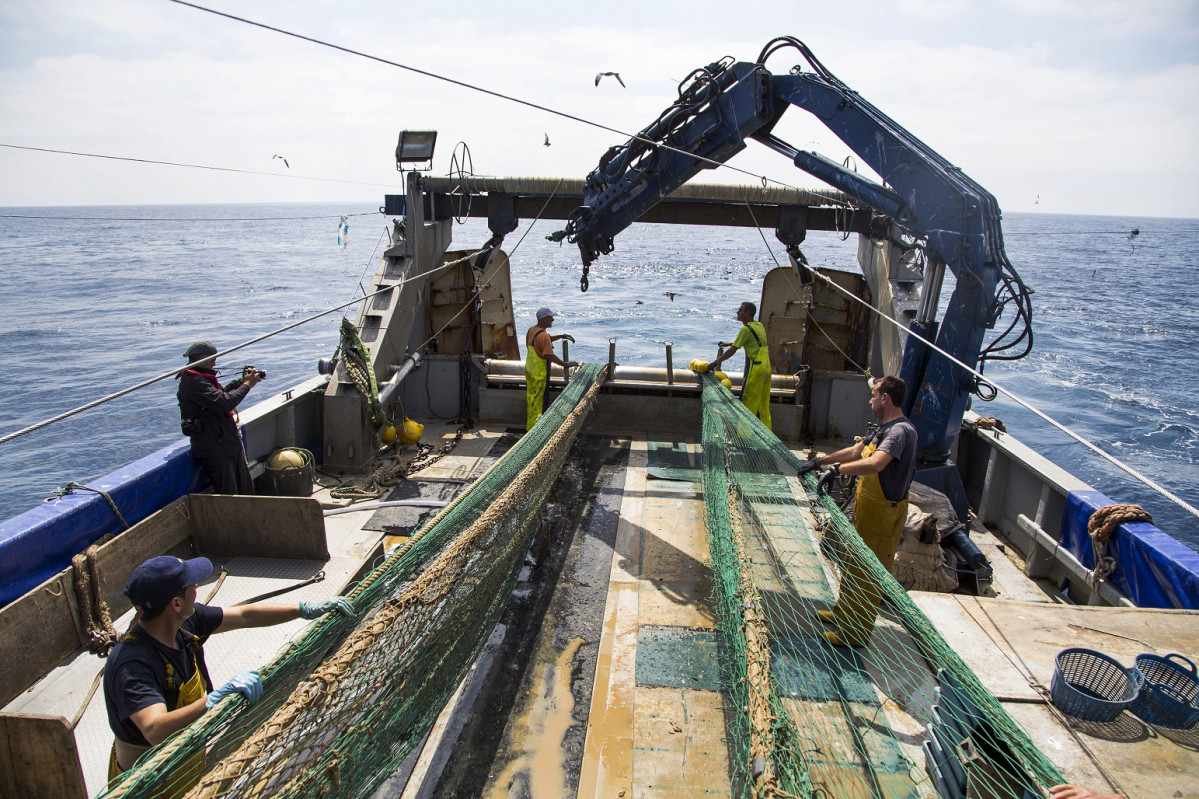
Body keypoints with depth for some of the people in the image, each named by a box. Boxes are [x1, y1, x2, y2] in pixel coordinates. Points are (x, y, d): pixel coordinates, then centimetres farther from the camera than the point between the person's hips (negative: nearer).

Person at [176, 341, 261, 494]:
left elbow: (222, 393, 22)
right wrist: (247, 385, -15)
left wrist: (242, 381, 7)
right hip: (215, 451, -10)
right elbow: (224, 402, -28)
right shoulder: (192, 382, -19)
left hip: (231, 444, 10)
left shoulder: (202, 378, 13)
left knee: (247, 491, 16)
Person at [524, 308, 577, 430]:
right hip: (539, 373, -9)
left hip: (529, 369, 9)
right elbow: (550, 356, -26)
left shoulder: (532, 330, 6)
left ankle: (530, 423, 31)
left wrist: (562, 336, 16)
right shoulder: (543, 336, -23)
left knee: (532, 399, 19)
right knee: (538, 401, 1)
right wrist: (566, 364, -17)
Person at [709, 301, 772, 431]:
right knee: (763, 404, 13)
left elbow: (732, 351, -13)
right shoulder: (759, 325, 12)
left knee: (748, 402, -1)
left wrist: (715, 362, -5)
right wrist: (728, 344, 31)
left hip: (755, 368, -8)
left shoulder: (746, 329, -13)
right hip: (766, 367, 8)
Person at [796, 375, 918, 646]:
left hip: (883, 513, -10)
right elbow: (855, 451, 20)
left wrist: (838, 468, -37)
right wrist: (820, 461, 18)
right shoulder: (884, 428, 10)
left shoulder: (901, 431, -23)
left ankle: (856, 633, 14)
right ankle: (844, 612, 40)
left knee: (868, 574, 2)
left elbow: (874, 464, -39)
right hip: (867, 508, 10)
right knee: (854, 565, 23)